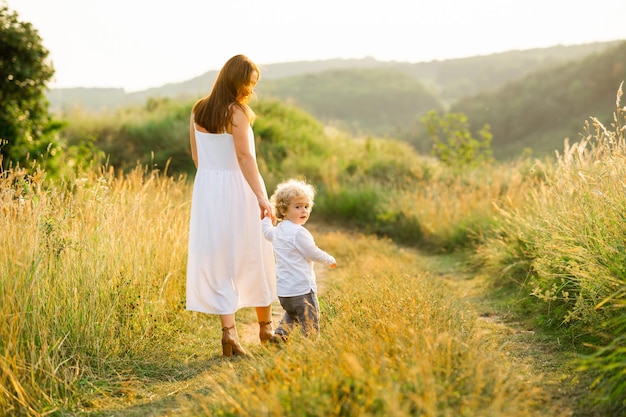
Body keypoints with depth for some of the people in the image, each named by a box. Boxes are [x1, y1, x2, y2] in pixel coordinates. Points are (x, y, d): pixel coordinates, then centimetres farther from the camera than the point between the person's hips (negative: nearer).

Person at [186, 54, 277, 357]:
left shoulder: (198, 111, 6)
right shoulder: (236, 112, -13)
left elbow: (196, 156, 11)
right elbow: (244, 156, -19)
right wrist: (260, 196, -19)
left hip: (207, 188, 5)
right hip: (237, 188, -5)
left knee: (218, 262, 7)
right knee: (255, 257, 11)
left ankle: (228, 330, -2)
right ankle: (265, 327, 25)